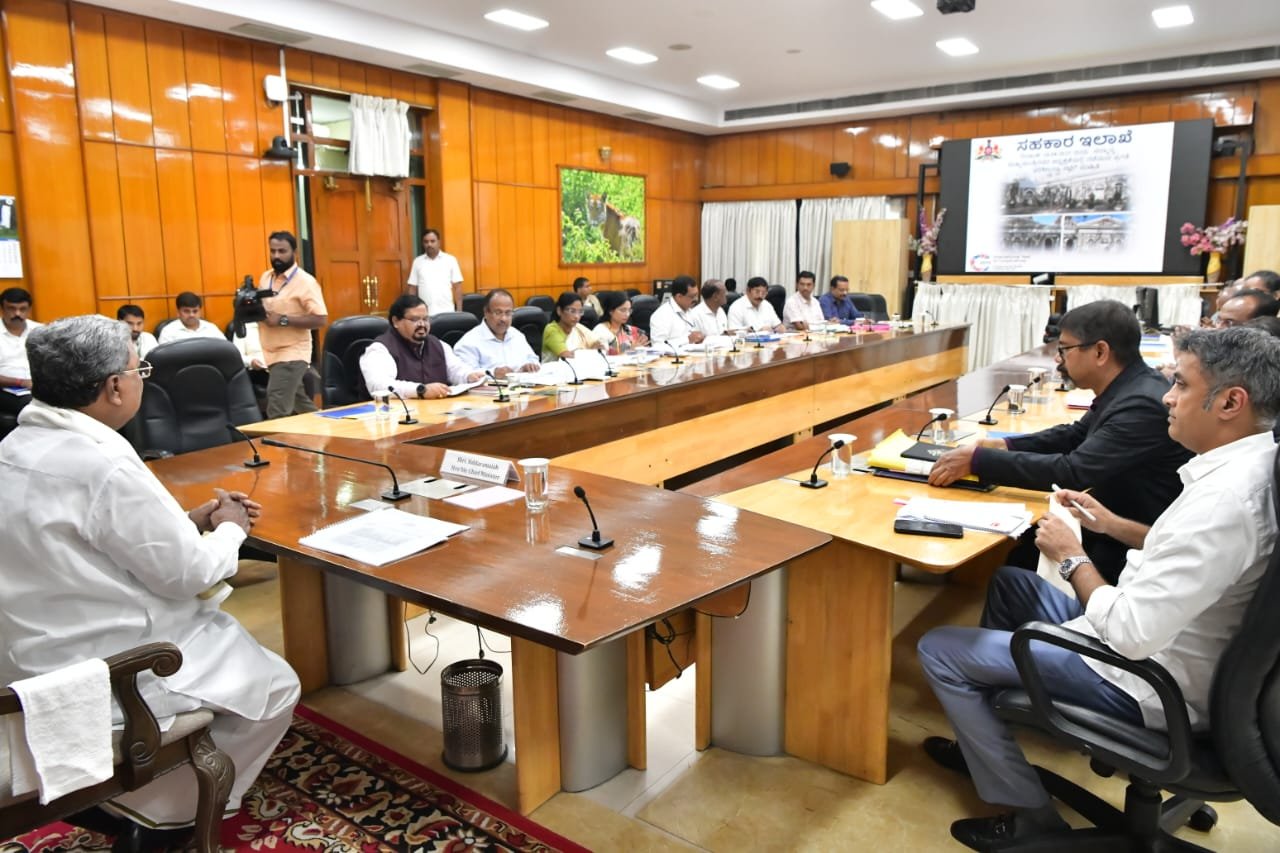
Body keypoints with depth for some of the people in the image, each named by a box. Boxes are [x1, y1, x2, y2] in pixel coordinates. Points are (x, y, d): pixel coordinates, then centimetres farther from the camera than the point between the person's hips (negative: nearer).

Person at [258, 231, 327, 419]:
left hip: (292, 355, -8)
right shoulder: (266, 277, 10)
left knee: (277, 411, -15)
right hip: (272, 354, 8)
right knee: (300, 405, 17)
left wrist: (283, 320, -24)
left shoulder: (305, 281, -12)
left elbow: (320, 319, -18)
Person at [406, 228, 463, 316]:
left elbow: (457, 287, 4)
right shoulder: (417, 262, 9)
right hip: (424, 313, 1)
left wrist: (459, 310, -2)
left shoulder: (450, 260, 4)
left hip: (446, 312, -1)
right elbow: (412, 288, 11)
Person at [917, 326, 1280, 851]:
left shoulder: (1224, 497, -32)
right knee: (1008, 584, 26)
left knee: (938, 649, -6)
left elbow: (1131, 635, -31)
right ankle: (984, 742, 31)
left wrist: (1073, 558, -16)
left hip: (1148, 680, -10)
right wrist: (1113, 524, 7)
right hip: (1169, 639, 10)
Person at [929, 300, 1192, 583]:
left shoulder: (1143, 405, -27)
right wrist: (1006, 445, 0)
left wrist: (977, 460, -28)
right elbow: (1076, 435, 15)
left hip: (1136, 549, -8)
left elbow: (1072, 471, -32)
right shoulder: (1126, 388, 1)